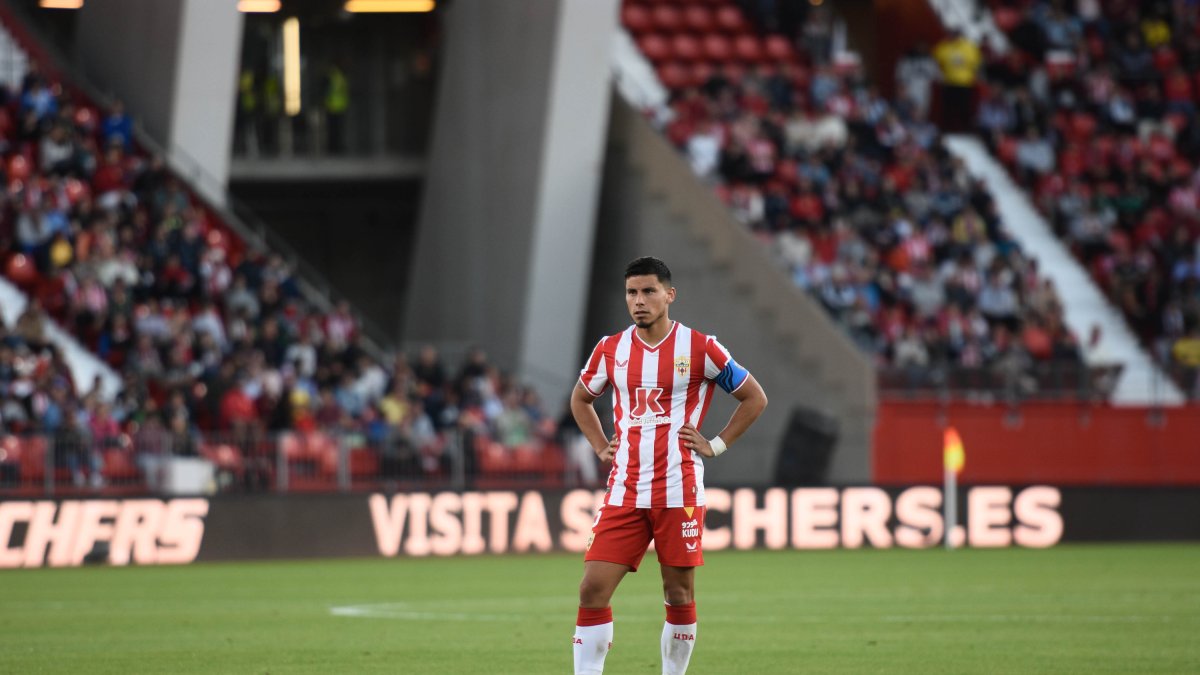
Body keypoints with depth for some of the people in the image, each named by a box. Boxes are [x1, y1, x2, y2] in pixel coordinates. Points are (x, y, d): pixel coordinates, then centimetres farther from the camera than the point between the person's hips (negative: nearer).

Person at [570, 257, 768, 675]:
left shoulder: (699, 348, -3)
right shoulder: (610, 350, 7)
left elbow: (754, 398, 7)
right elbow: (580, 399, 26)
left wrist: (716, 445, 0)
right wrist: (601, 448, 12)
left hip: (678, 494, -3)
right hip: (624, 494, 3)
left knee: (679, 596, 3)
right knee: (593, 590, -6)